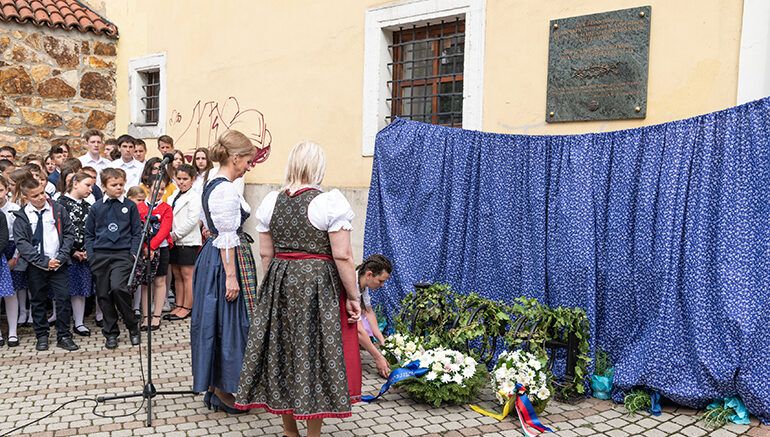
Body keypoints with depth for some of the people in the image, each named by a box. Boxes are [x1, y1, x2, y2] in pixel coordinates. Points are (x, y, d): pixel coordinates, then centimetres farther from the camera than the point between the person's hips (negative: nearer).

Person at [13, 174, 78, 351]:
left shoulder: (58, 210, 3)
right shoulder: (21, 217, 0)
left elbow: (69, 234, 3)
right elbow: (22, 243, -6)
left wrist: (61, 257, -9)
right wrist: (44, 262, -14)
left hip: (58, 263, 0)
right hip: (35, 265, 0)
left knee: (63, 298, -4)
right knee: (38, 301, 9)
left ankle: (64, 336, 6)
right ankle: (42, 336, 22)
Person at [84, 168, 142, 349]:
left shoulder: (130, 206, 5)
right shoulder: (96, 207, 9)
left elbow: (137, 232, 7)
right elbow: (89, 234, 14)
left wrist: (133, 253, -4)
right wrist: (90, 254, 4)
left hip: (122, 254, -3)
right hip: (100, 255, 3)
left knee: (118, 288, -21)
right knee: (103, 294, 5)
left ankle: (132, 327, -1)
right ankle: (111, 333, 20)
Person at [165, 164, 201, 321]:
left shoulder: (194, 197, -8)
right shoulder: (173, 195, 15)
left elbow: (192, 220, -15)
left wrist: (176, 234, -13)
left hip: (187, 241, -7)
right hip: (174, 241, 7)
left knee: (187, 275, -1)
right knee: (177, 275, 12)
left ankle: (187, 308, 6)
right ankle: (179, 306, 20)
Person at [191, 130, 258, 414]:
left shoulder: (212, 186, 13)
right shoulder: (226, 190, -18)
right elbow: (227, 238, -21)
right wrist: (231, 275, -21)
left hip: (212, 256, 10)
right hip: (228, 261, -10)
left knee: (216, 321, 15)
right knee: (229, 321, 0)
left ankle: (214, 385, 26)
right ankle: (223, 389, 11)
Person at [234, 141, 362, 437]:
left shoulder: (270, 201, 3)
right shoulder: (331, 201, -13)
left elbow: (265, 253, 8)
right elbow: (342, 256, -15)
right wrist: (353, 297, -7)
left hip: (279, 284, 5)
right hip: (320, 286, -5)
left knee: (282, 351, 15)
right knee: (316, 355, 6)